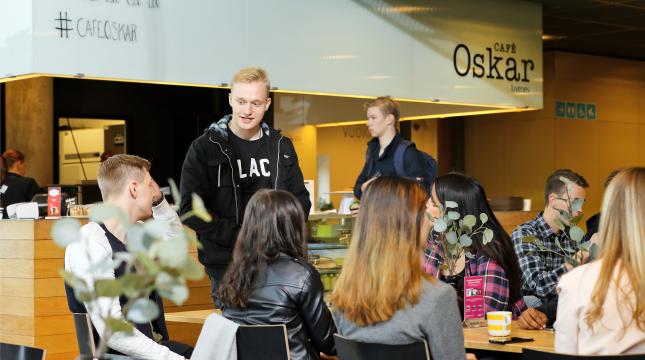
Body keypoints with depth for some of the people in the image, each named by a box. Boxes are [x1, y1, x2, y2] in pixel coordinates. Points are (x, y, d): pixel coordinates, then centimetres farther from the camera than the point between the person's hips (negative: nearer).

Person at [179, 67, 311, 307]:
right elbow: (189, 208, -8)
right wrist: (238, 237, -16)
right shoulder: (205, 148, -2)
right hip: (226, 265, -3)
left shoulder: (281, 147, 10)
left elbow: (300, 200, 15)